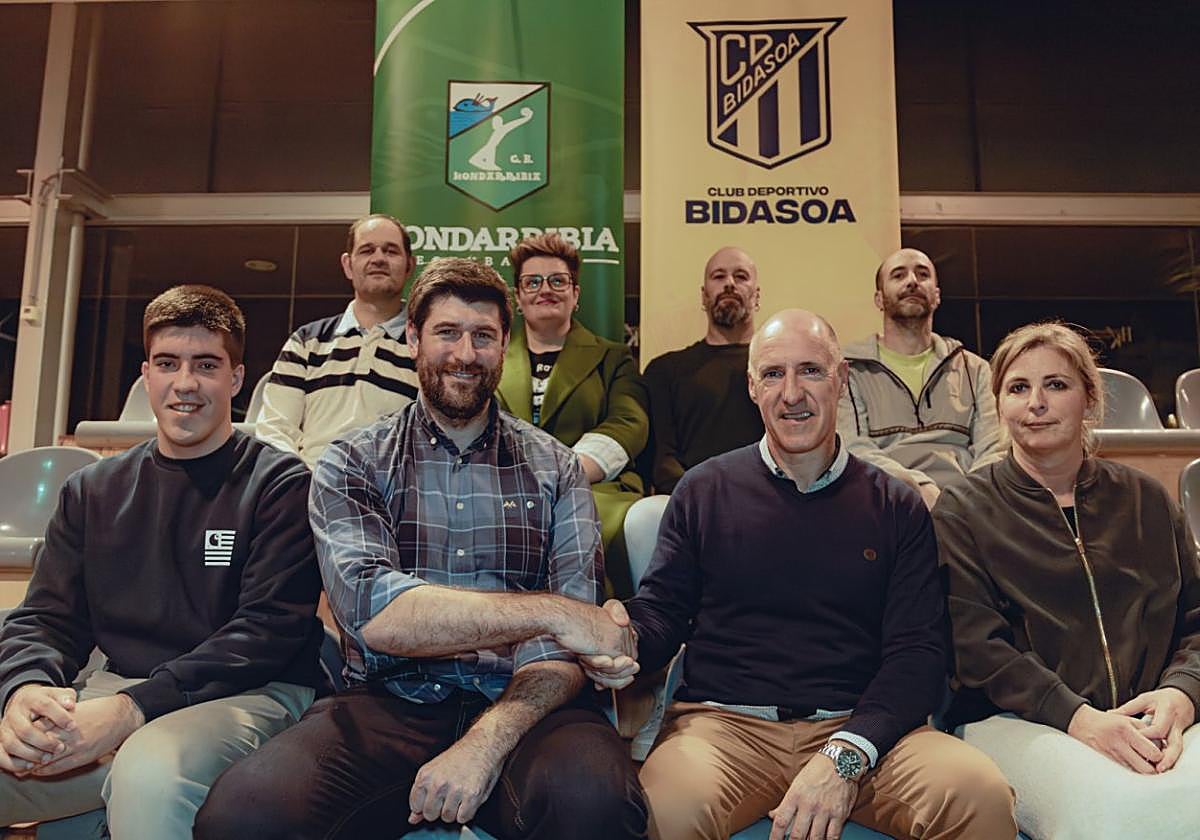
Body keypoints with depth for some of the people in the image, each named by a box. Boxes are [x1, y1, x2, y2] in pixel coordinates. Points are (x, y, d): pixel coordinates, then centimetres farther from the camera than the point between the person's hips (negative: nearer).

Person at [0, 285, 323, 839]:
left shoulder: (280, 484, -2)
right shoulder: (92, 491, 16)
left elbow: (271, 630, -10)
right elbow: (46, 619, 12)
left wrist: (134, 708, -21)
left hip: (248, 695, -4)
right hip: (114, 694, 5)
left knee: (151, 774, -36)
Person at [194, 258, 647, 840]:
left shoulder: (555, 469, 10)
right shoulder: (352, 465, 8)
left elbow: (570, 636, -1)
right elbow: (372, 611, -11)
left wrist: (487, 740, -19)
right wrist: (548, 611, -15)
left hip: (521, 705, 0)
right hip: (387, 704, 1)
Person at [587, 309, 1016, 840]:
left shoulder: (897, 507, 10)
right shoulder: (703, 490, 10)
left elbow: (918, 651, 2)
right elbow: (661, 611, 11)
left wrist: (845, 755, -14)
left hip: (859, 729, 2)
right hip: (723, 722, -1)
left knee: (983, 794, -26)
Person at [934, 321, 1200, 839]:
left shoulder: (1146, 501, 17)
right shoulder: (963, 512, 5)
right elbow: (977, 645, -5)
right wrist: (1078, 716, -19)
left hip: (1152, 718, 3)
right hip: (1014, 720, -3)